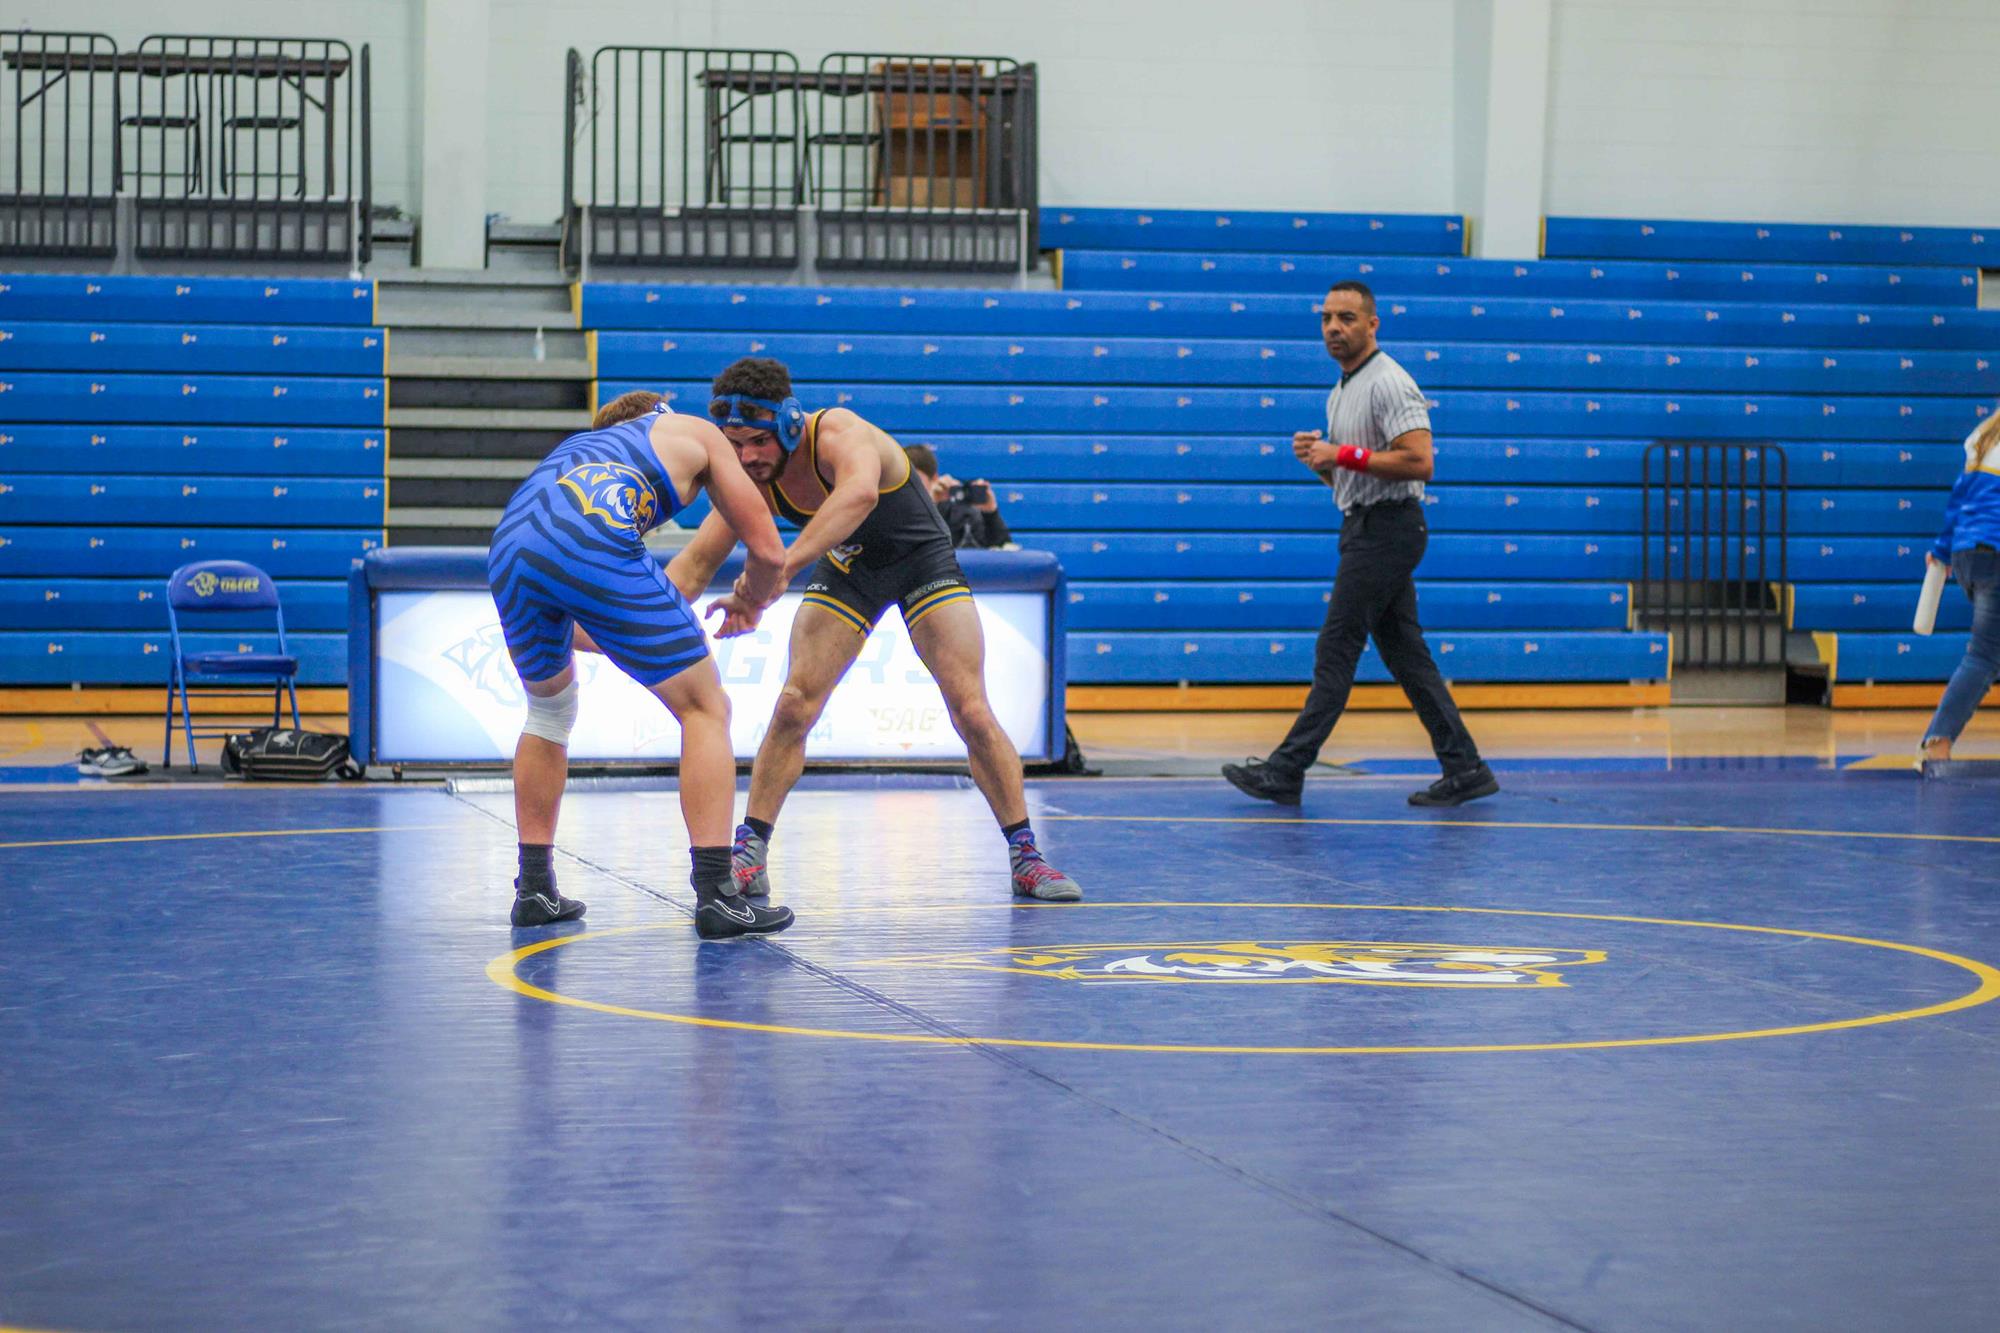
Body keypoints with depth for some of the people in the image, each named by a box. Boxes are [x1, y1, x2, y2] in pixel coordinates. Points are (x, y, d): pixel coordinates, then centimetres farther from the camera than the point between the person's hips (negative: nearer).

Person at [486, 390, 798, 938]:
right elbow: (769, 552, 24)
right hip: (596, 544, -5)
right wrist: (748, 602, 46)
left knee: (549, 707, 31)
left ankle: (535, 891, 30)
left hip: (507, 550, 5)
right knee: (704, 708, 9)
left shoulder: (574, 446, 42)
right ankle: (715, 897, -1)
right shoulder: (696, 432, 30)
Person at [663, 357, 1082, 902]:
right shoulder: (752, 478, -19)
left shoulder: (840, 433, -36)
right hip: (845, 568, 4)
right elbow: (697, 559, -14)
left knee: (972, 712, -12)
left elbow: (860, 493, -59)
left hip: (921, 558, -4)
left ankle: (1025, 855, 1)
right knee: (794, 706, -13)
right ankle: (750, 854, -5)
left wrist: (778, 570, -68)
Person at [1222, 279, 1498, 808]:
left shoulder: (1388, 383, -14)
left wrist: (1345, 454, -20)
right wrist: (1318, 456, 3)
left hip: (1386, 529, -10)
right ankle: (1464, 769, 9)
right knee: (1405, 655, 8)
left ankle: (1285, 772, -5)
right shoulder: (1340, 392, 18)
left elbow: (1419, 462, -23)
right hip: (1365, 528, 10)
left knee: (1336, 650, -7)